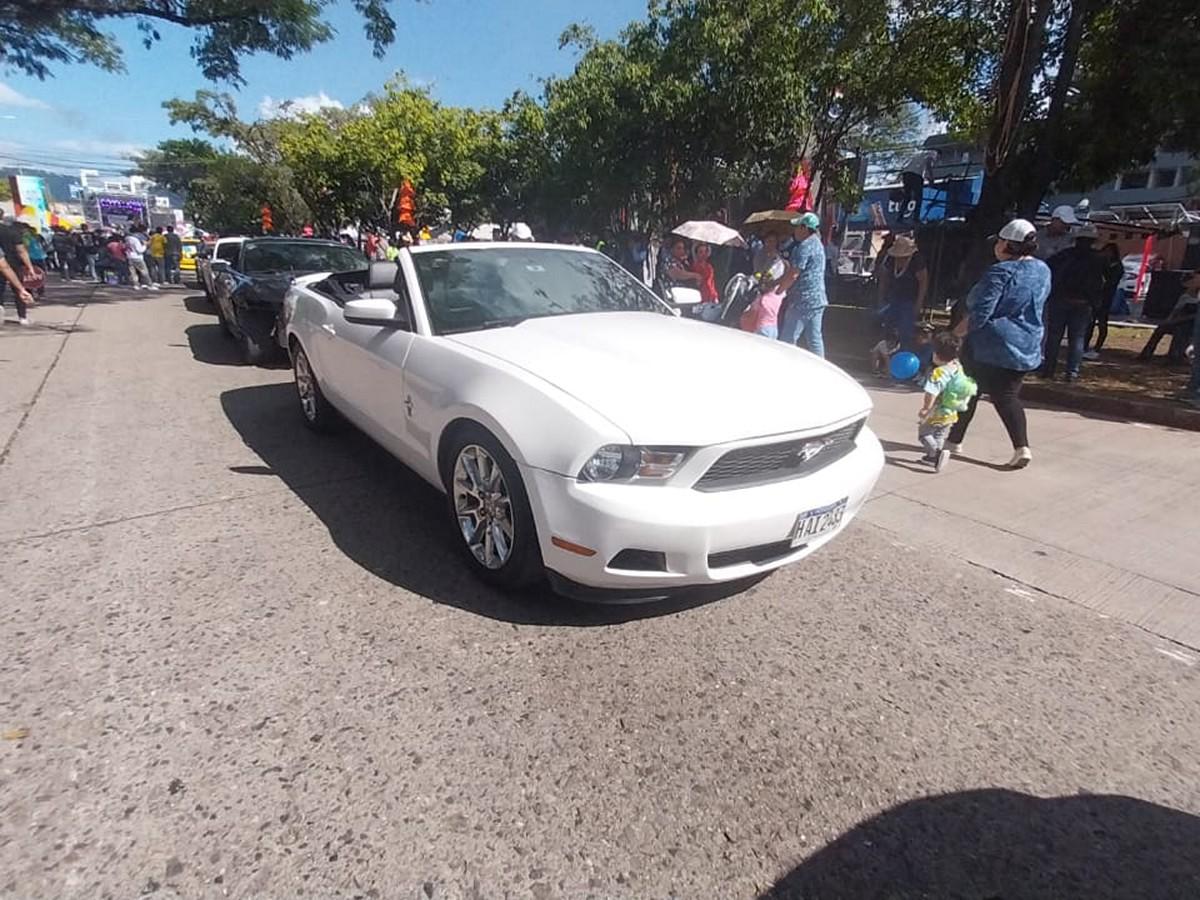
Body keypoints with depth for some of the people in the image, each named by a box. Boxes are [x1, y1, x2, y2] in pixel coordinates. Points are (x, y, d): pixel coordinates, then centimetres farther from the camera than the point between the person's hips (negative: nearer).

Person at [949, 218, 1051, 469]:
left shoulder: (1001, 272, -17)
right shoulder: (1043, 271, 7)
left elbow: (979, 314, -21)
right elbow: (1031, 308, 17)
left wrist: (954, 334, -11)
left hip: (990, 347, -7)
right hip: (1026, 348, 7)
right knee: (1007, 396, 11)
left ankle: (954, 441, 18)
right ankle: (1022, 447, -2)